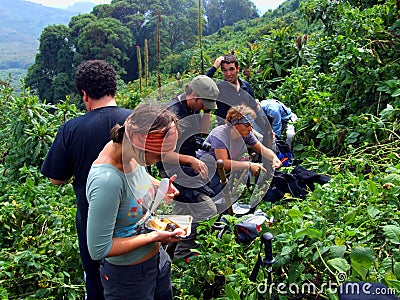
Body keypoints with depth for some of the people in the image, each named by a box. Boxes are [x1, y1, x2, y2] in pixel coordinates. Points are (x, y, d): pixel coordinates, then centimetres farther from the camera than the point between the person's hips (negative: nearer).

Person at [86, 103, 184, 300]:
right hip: (129, 277, -7)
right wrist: (153, 237, -24)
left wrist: (157, 185, -5)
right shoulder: (107, 180, -35)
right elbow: (98, 250, -28)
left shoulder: (133, 154, -12)